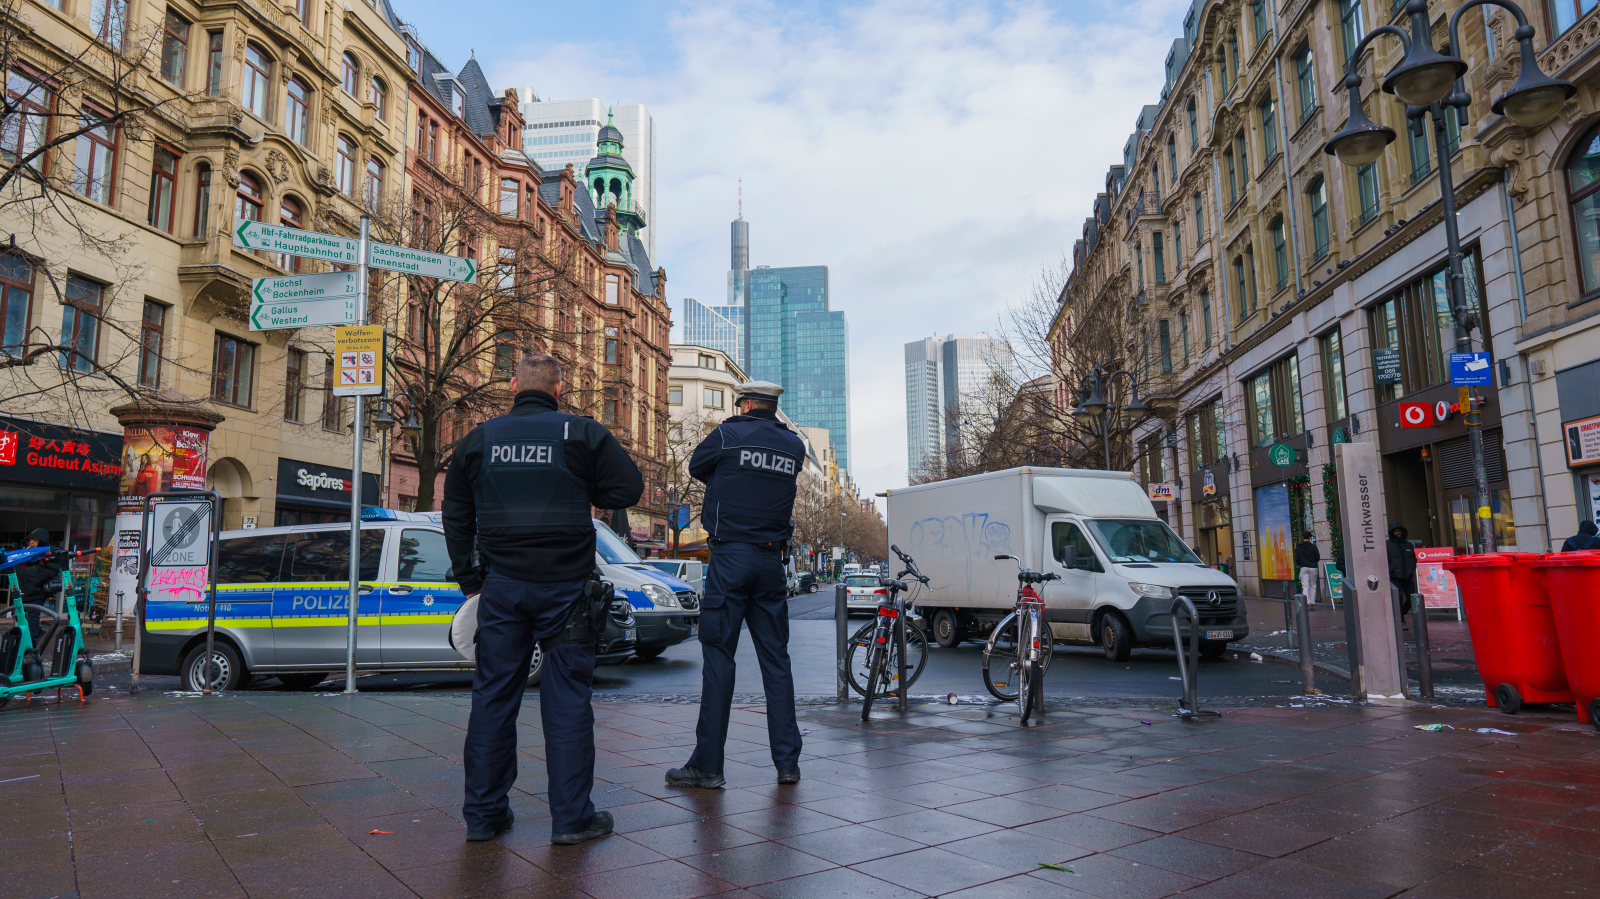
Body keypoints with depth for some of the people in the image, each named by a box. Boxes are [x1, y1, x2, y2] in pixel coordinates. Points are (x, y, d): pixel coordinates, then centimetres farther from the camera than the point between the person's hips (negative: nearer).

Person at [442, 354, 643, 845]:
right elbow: (628, 489, -2)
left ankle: (483, 813, 19)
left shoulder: (479, 439, 8)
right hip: (565, 585, -3)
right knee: (567, 697, 3)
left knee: (493, 695, 11)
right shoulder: (582, 433, -3)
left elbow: (456, 516, 14)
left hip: (502, 586, 3)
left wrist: (469, 578, 21)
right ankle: (572, 816, 7)